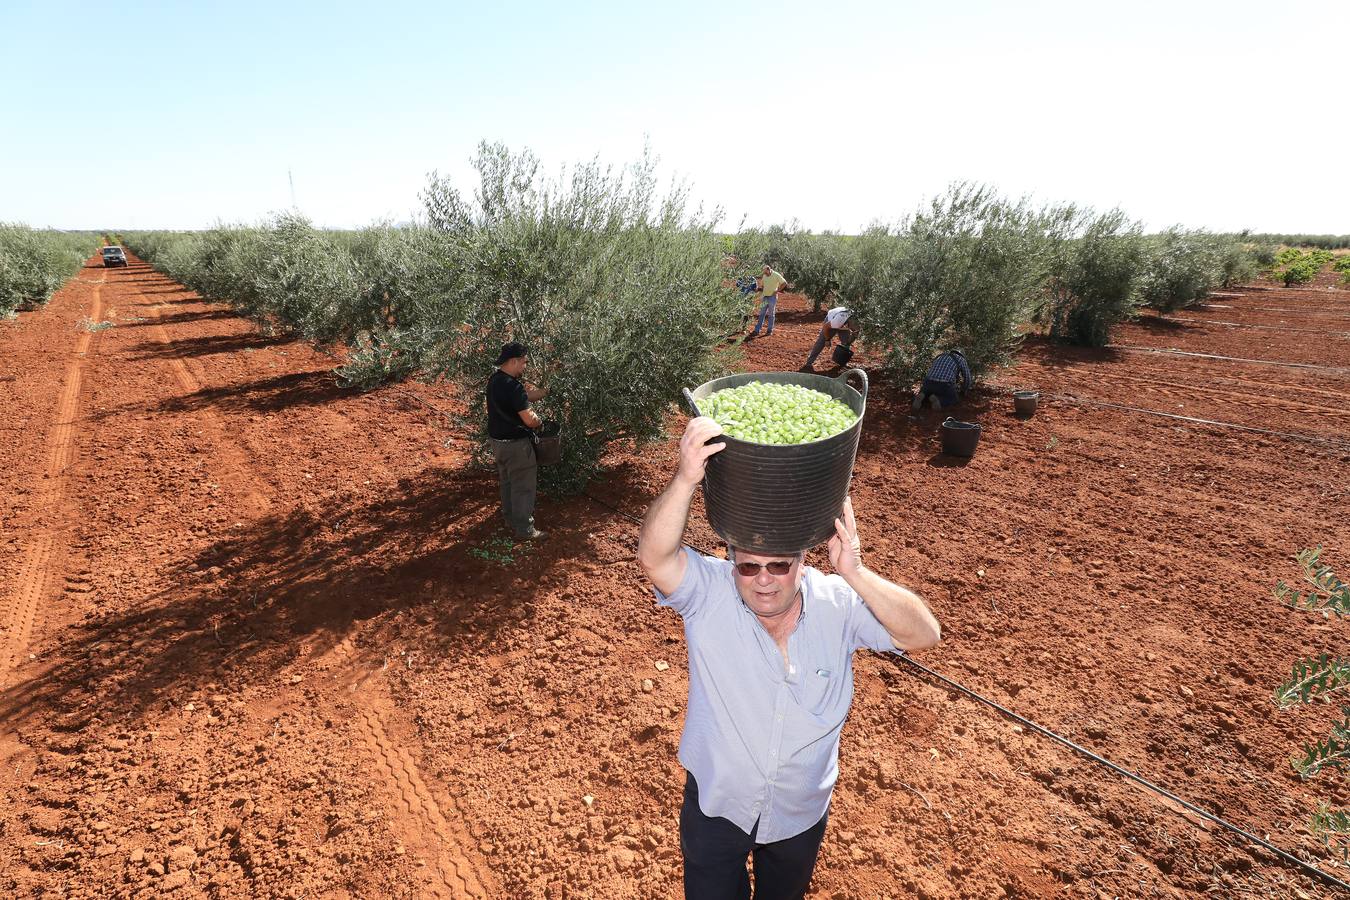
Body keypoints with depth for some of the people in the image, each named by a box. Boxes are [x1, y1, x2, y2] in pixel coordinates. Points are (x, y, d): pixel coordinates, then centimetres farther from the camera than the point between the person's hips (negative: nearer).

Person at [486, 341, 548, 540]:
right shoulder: (513, 387, -26)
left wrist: (548, 390, 2)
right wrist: (540, 422, -5)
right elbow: (529, 419, -26)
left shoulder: (495, 380, 4)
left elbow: (526, 395, 7)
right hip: (515, 444, -10)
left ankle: (511, 520, 39)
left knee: (507, 482, 23)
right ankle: (524, 530, 14)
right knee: (523, 487, 4)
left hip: (497, 440, 10)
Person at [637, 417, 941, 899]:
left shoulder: (836, 603, -20)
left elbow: (924, 634, -27)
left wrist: (855, 574, -42)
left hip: (802, 810, 3)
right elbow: (654, 557, -42)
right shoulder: (709, 593, -25)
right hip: (716, 806, -2)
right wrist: (686, 477, -58)